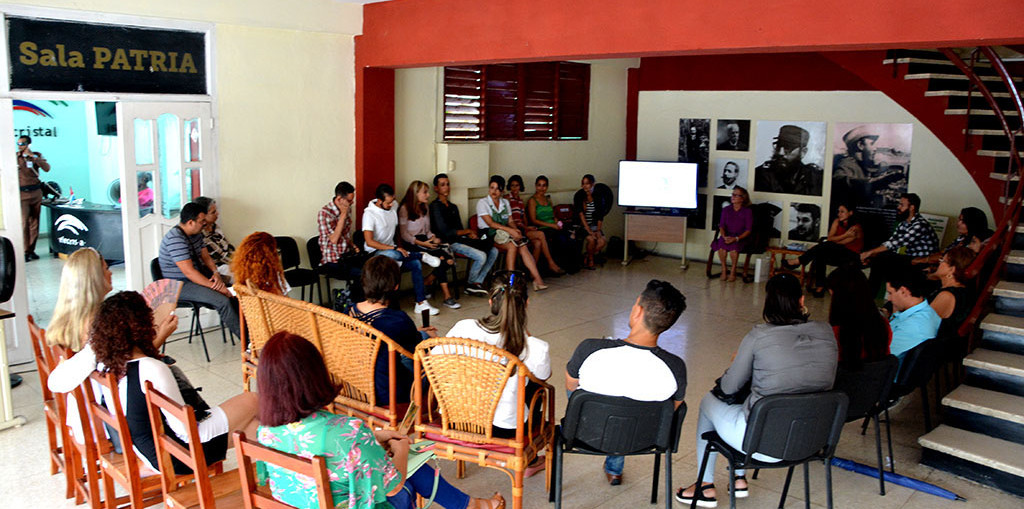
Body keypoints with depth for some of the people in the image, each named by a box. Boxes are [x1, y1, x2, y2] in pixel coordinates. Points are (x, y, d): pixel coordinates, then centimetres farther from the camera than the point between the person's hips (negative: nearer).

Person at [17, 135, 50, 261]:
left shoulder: (37, 156, 9)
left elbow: (46, 168, -8)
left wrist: (32, 156, -12)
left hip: (36, 193, 2)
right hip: (22, 195, -2)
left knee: (35, 223, 5)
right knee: (24, 223, -13)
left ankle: (32, 250, 14)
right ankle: (25, 252, -10)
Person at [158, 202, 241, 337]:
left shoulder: (196, 234, 6)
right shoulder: (175, 239, -24)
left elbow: (206, 256, 14)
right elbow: (189, 272, -28)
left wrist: (216, 273, -7)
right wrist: (214, 286, -28)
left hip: (199, 275, 9)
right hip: (180, 285, -9)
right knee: (223, 301, -27)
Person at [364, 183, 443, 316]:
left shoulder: (393, 207, 7)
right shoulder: (369, 214, -14)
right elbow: (369, 241, -23)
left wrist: (400, 247, 6)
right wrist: (395, 248, -25)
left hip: (392, 249, 7)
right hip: (376, 253, -6)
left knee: (416, 263, -20)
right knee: (392, 254, -41)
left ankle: (421, 303, -17)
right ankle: (423, 256, -17)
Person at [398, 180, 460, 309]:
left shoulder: (425, 208, 20)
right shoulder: (405, 209, -4)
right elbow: (404, 234, -8)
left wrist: (433, 238, -2)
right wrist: (421, 243, -16)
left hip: (425, 241, 7)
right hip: (412, 244, -7)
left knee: (449, 259, -23)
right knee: (442, 258, -29)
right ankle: (447, 296, -23)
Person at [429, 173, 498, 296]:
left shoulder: (453, 207, 22)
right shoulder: (435, 206, -5)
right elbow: (445, 232, -13)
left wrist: (470, 234, -4)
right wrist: (467, 231, -4)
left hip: (461, 239, 9)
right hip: (449, 242, -9)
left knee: (493, 251, -4)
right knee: (481, 256, -25)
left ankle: (477, 282, -2)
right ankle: (470, 285, -2)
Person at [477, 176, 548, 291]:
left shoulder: (505, 202, 19)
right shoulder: (482, 203, -1)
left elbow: (511, 221, 14)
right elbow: (490, 223, -12)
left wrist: (516, 230, -9)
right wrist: (509, 230, -21)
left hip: (504, 233, 5)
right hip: (489, 236, -5)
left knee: (522, 247, -24)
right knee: (512, 246, -32)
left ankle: (537, 279, -31)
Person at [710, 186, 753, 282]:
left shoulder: (748, 211, -1)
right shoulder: (726, 210, 10)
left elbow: (748, 229, -6)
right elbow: (722, 226, 3)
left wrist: (736, 238, -21)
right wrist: (724, 236, -18)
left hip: (741, 237, -3)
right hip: (727, 236, 3)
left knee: (733, 246, -35)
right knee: (721, 244, -31)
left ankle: (733, 271, -15)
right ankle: (724, 268, -11)